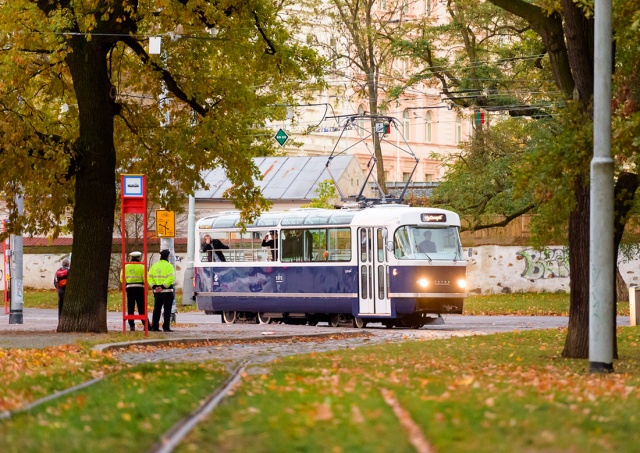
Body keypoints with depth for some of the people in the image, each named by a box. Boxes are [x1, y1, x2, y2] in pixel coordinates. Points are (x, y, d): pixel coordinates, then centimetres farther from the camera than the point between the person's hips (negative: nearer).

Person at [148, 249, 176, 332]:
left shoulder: (154, 266, 10)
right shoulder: (168, 266, -9)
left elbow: (149, 277, 4)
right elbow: (171, 278, -22)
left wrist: (154, 286, -2)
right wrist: (163, 286, -19)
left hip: (157, 291, 5)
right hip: (167, 291, -5)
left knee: (156, 309, 11)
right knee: (167, 309, -1)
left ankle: (154, 327, 10)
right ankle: (166, 327, -4)